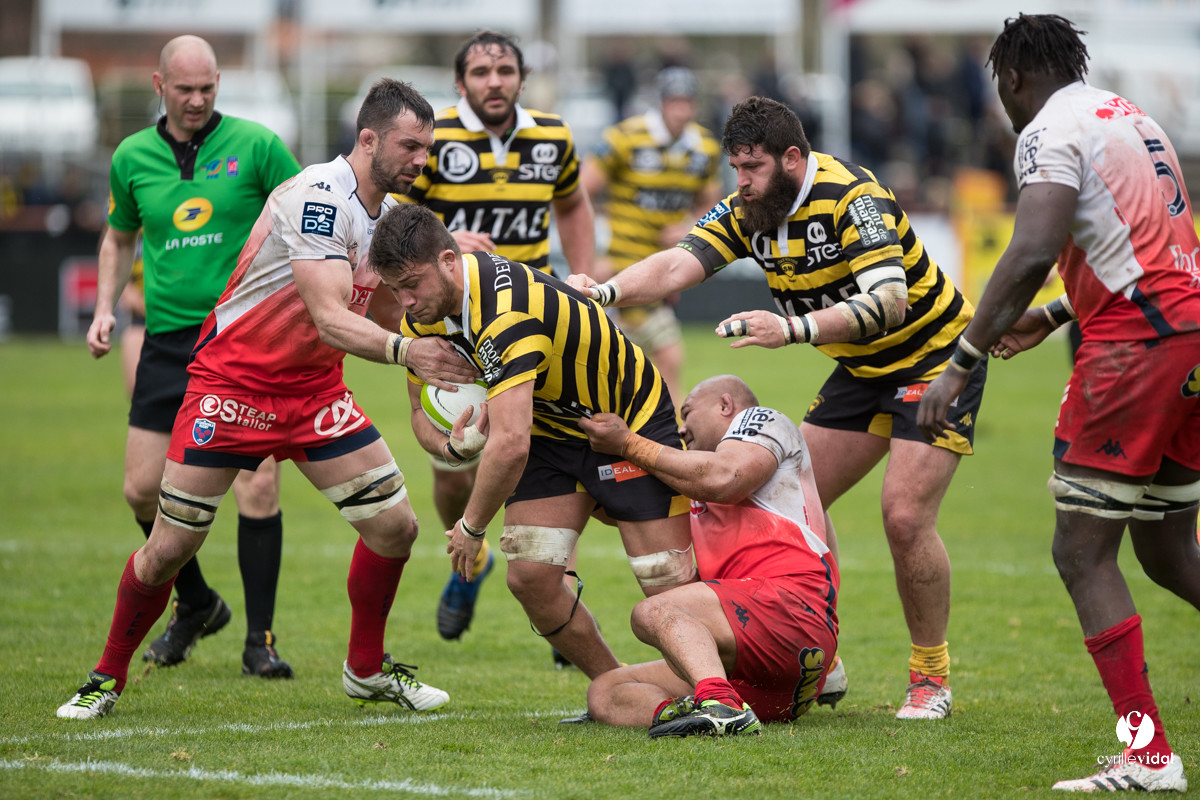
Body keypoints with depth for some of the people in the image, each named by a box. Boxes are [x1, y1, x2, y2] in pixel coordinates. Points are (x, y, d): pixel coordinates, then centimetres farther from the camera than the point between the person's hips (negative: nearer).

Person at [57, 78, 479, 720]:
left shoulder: (390, 215, 4)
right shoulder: (319, 197, -24)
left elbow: (386, 315, 12)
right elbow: (329, 320, -32)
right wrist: (405, 351, -44)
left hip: (314, 390, 7)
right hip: (230, 379, -7)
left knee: (394, 524, -2)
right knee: (169, 548, -5)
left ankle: (366, 668, 19)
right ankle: (107, 678, 15)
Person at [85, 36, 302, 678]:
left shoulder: (255, 146, -4)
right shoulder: (132, 157, 7)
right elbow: (119, 237, 22)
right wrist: (105, 309, 10)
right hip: (168, 340, 4)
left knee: (258, 487, -11)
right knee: (143, 488, 1)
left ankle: (260, 639, -1)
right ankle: (196, 605, 26)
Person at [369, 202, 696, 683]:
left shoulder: (507, 312, -37)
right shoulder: (422, 316, -9)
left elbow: (510, 444, -42)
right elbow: (423, 411, 5)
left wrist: (471, 527, -27)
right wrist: (451, 444, -19)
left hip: (632, 418, -7)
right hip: (552, 434, 7)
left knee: (672, 590, -13)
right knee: (530, 577, -9)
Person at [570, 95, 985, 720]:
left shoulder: (851, 197, -28)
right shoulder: (749, 211, -5)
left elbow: (889, 301, -40)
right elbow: (679, 264, -17)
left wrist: (795, 329, -52)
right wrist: (605, 291, -36)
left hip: (934, 356, -8)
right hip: (863, 368, 8)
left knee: (905, 516, -18)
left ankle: (931, 674, -1)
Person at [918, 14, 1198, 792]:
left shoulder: (1052, 131, -6)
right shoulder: (1134, 117, 20)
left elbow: (1032, 253, -20)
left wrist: (963, 363, -18)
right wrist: (1053, 315, 38)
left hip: (1136, 342, -9)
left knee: (1083, 553, -4)